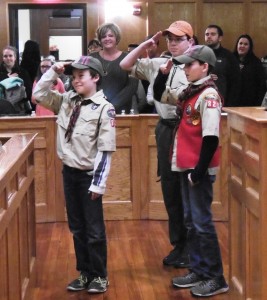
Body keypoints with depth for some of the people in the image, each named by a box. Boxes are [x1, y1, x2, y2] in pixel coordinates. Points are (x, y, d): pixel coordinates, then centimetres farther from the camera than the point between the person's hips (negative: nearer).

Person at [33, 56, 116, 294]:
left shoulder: (104, 108, -15)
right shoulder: (66, 100, 4)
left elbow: (105, 150, -17)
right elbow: (39, 94, 12)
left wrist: (98, 183, -18)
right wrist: (53, 72, 0)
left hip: (88, 175, -6)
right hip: (69, 172, 6)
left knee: (94, 229, 6)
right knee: (77, 228, 15)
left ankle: (99, 276, 21)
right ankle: (84, 273, 28)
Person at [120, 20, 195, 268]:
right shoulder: (157, 64, 9)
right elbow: (125, 65, 11)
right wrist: (148, 43, 5)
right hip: (165, 129, 5)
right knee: (170, 189, 11)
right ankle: (177, 243, 24)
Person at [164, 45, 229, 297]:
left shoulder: (208, 94, -16)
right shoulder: (189, 92, 10)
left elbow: (211, 137, -21)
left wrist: (199, 170, -20)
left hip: (198, 169, -9)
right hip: (186, 166, 9)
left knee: (202, 222, -4)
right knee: (190, 221, 14)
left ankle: (216, 278, 6)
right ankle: (198, 270, 24)